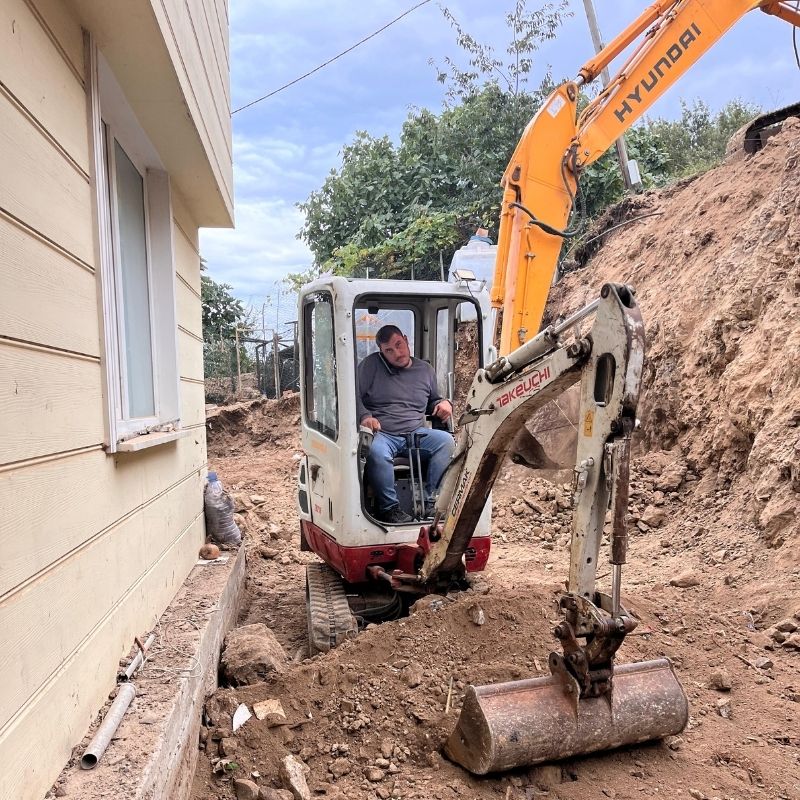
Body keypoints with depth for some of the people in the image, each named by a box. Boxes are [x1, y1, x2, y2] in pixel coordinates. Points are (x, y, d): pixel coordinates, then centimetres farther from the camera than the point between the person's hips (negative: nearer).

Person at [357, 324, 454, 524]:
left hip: (416, 433, 4)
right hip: (381, 434, -4)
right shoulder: (371, 364, 5)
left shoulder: (425, 369, 17)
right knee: (377, 452, -39)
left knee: (446, 440, -24)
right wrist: (364, 416, -16)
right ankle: (389, 507, -19)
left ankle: (429, 502, -16)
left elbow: (433, 402, 30)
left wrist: (444, 403, 6)